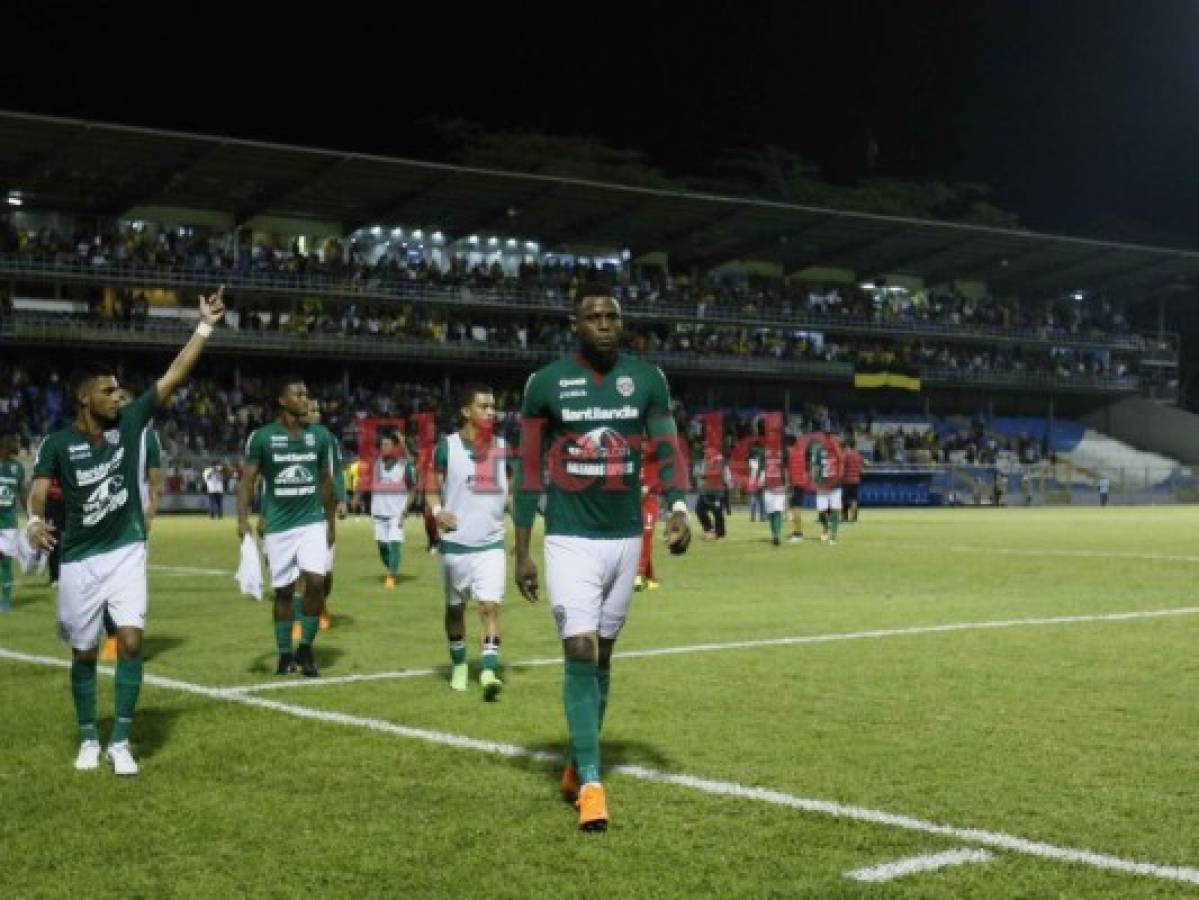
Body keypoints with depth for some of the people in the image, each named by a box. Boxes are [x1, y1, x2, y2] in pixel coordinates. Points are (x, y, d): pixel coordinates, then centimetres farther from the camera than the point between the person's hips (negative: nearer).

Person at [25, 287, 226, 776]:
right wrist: (35, 521, -42)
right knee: (84, 653, 9)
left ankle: (120, 741, -1)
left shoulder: (130, 422, -1)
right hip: (79, 559, -1)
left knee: (131, 640, -12)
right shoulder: (58, 444, -6)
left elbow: (174, 376, -4)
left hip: (126, 552, 1)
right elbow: (39, 490, -19)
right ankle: (88, 738, 28)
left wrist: (205, 326, -10)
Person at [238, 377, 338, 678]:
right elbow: (247, 481, -4)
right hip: (278, 526, -1)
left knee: (316, 581, -13)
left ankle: (305, 648, 4)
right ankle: (285, 654, 21)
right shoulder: (262, 437, -5)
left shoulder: (320, 436, 3)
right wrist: (243, 520, -16)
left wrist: (331, 523, 13)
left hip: (313, 522, 1)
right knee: (283, 591, 6)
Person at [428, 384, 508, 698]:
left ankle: (489, 671, -15)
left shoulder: (502, 446, 6)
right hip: (456, 543, -1)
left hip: (492, 543, 1)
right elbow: (433, 488, -1)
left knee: (491, 606, -11)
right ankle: (459, 665, 31)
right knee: (455, 607, 13)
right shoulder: (448, 445, -5)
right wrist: (437, 510, -21)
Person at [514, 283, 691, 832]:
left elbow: (667, 449, 2)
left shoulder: (646, 379, 2)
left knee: (602, 654, 13)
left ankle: (579, 761, 29)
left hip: (626, 537, 3)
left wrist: (678, 508, -18)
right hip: (570, 539, -3)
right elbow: (529, 469, -1)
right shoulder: (546, 384, -4)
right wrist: (522, 552, -2)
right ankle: (590, 782, -7)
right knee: (579, 653, -11)